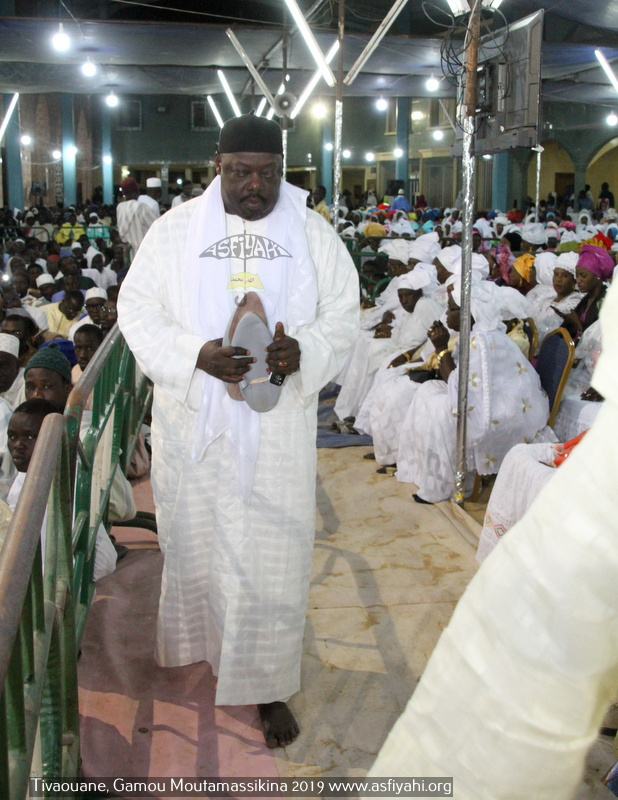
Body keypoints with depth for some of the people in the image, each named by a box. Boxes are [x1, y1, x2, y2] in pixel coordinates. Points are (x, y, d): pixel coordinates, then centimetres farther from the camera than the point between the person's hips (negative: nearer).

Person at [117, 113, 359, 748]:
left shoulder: (313, 234, 3)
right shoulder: (175, 229, 1)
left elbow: (343, 313, 4)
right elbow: (136, 309, -1)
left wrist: (304, 350, -19)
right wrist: (196, 355, -19)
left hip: (278, 427, 0)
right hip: (193, 421, 1)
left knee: (274, 553, 2)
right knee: (197, 540, 15)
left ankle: (266, 684, 19)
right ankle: (206, 641, 42)